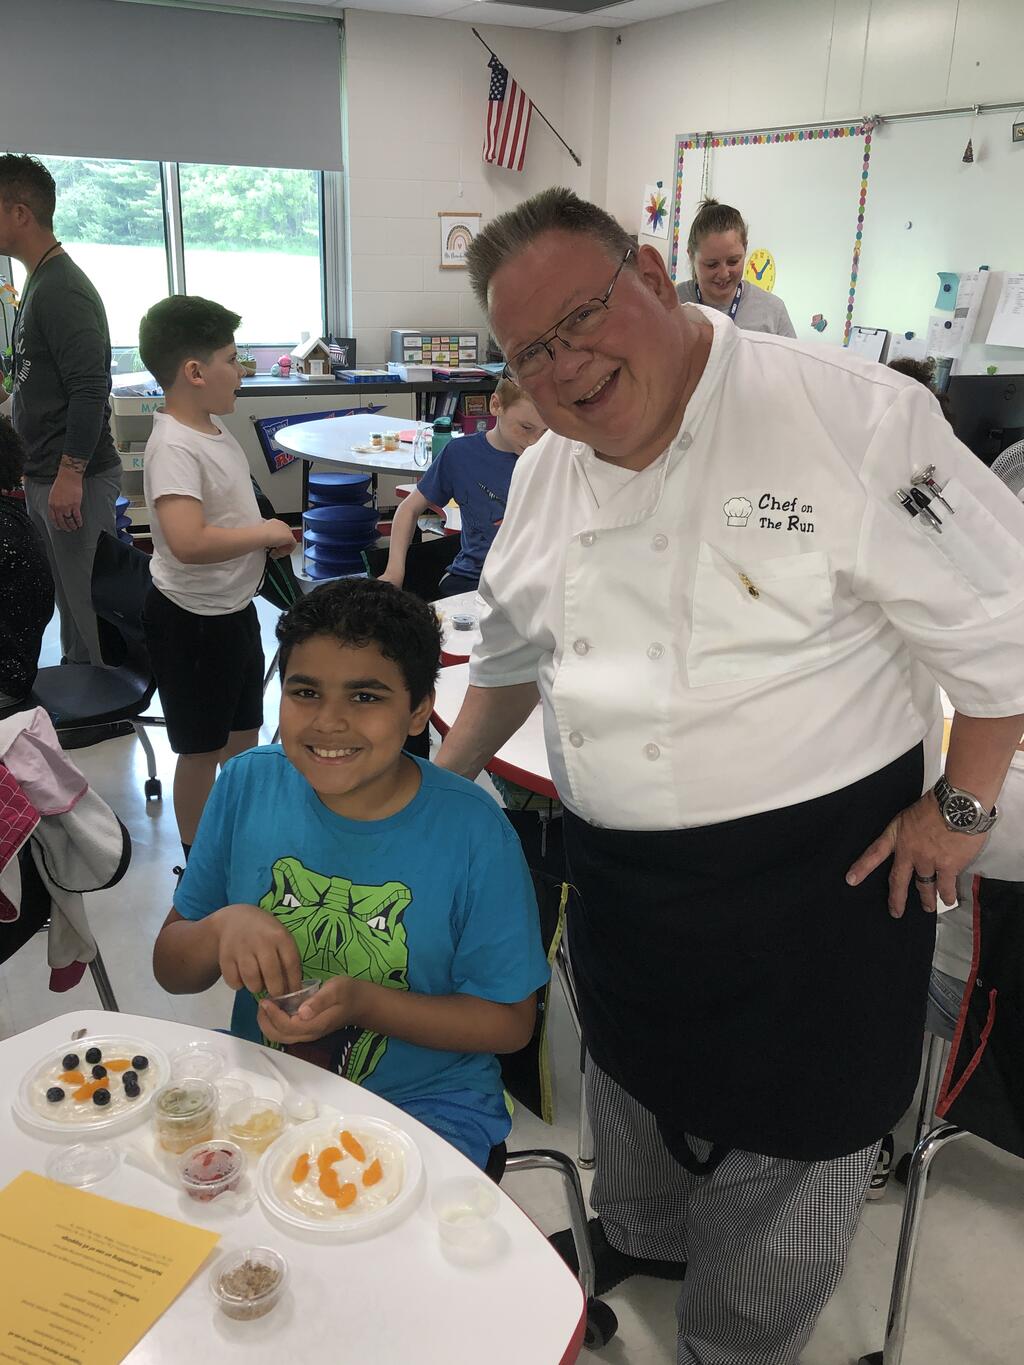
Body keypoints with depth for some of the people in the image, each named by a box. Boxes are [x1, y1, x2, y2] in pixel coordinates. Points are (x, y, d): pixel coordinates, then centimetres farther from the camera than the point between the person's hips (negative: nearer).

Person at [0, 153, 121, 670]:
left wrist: (70, 474, -24)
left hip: (75, 480, -10)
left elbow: (90, 389, -23)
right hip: (44, 475, 10)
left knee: (88, 599, -2)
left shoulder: (63, 291, -16)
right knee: (67, 594, 16)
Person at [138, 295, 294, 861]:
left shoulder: (212, 428, 5)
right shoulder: (174, 447, -24)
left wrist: (267, 537, 4)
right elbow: (188, 542, -38)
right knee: (202, 749, 7)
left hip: (234, 607, 9)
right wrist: (263, 533, -24)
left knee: (243, 733, 23)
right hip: (193, 621, -9)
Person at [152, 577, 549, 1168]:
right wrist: (222, 927, -21)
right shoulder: (247, 785, -6)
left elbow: (511, 1021, -9)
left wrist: (363, 1003, -23)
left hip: (424, 1106, -3)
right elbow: (171, 969, 3)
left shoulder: (472, 831, -17)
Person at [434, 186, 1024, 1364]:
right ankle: (627, 1261, 58)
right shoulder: (543, 478, 2)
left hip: (810, 876, -5)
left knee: (786, 1143, 13)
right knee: (633, 1094, 27)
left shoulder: (848, 416, -19)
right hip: (616, 873, 6)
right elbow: (511, 653, 16)